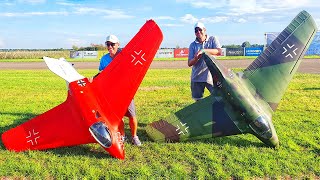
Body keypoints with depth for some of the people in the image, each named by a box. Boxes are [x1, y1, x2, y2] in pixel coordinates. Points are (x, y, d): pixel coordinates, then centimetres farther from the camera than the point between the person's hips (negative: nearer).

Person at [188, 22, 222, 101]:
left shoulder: (212, 39, 2)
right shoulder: (192, 45, 5)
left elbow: (219, 52, -16)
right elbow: (189, 63, 1)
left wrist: (203, 50, -26)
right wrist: (196, 58, -21)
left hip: (211, 76, -2)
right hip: (196, 77, 2)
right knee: (198, 100, 10)